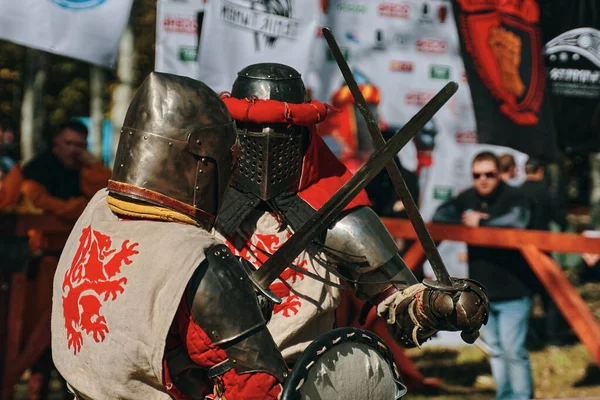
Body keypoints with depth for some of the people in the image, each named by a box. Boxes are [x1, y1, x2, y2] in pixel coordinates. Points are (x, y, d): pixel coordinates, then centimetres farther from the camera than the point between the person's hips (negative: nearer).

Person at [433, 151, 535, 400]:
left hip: (513, 289, -6)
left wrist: (480, 222, -19)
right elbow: (439, 216, 2)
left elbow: (517, 220, -29)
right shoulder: (467, 198, 8)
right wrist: (462, 219, -15)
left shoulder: (513, 197, -10)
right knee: (495, 350, 14)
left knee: (513, 349, -10)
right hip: (482, 291, 6)